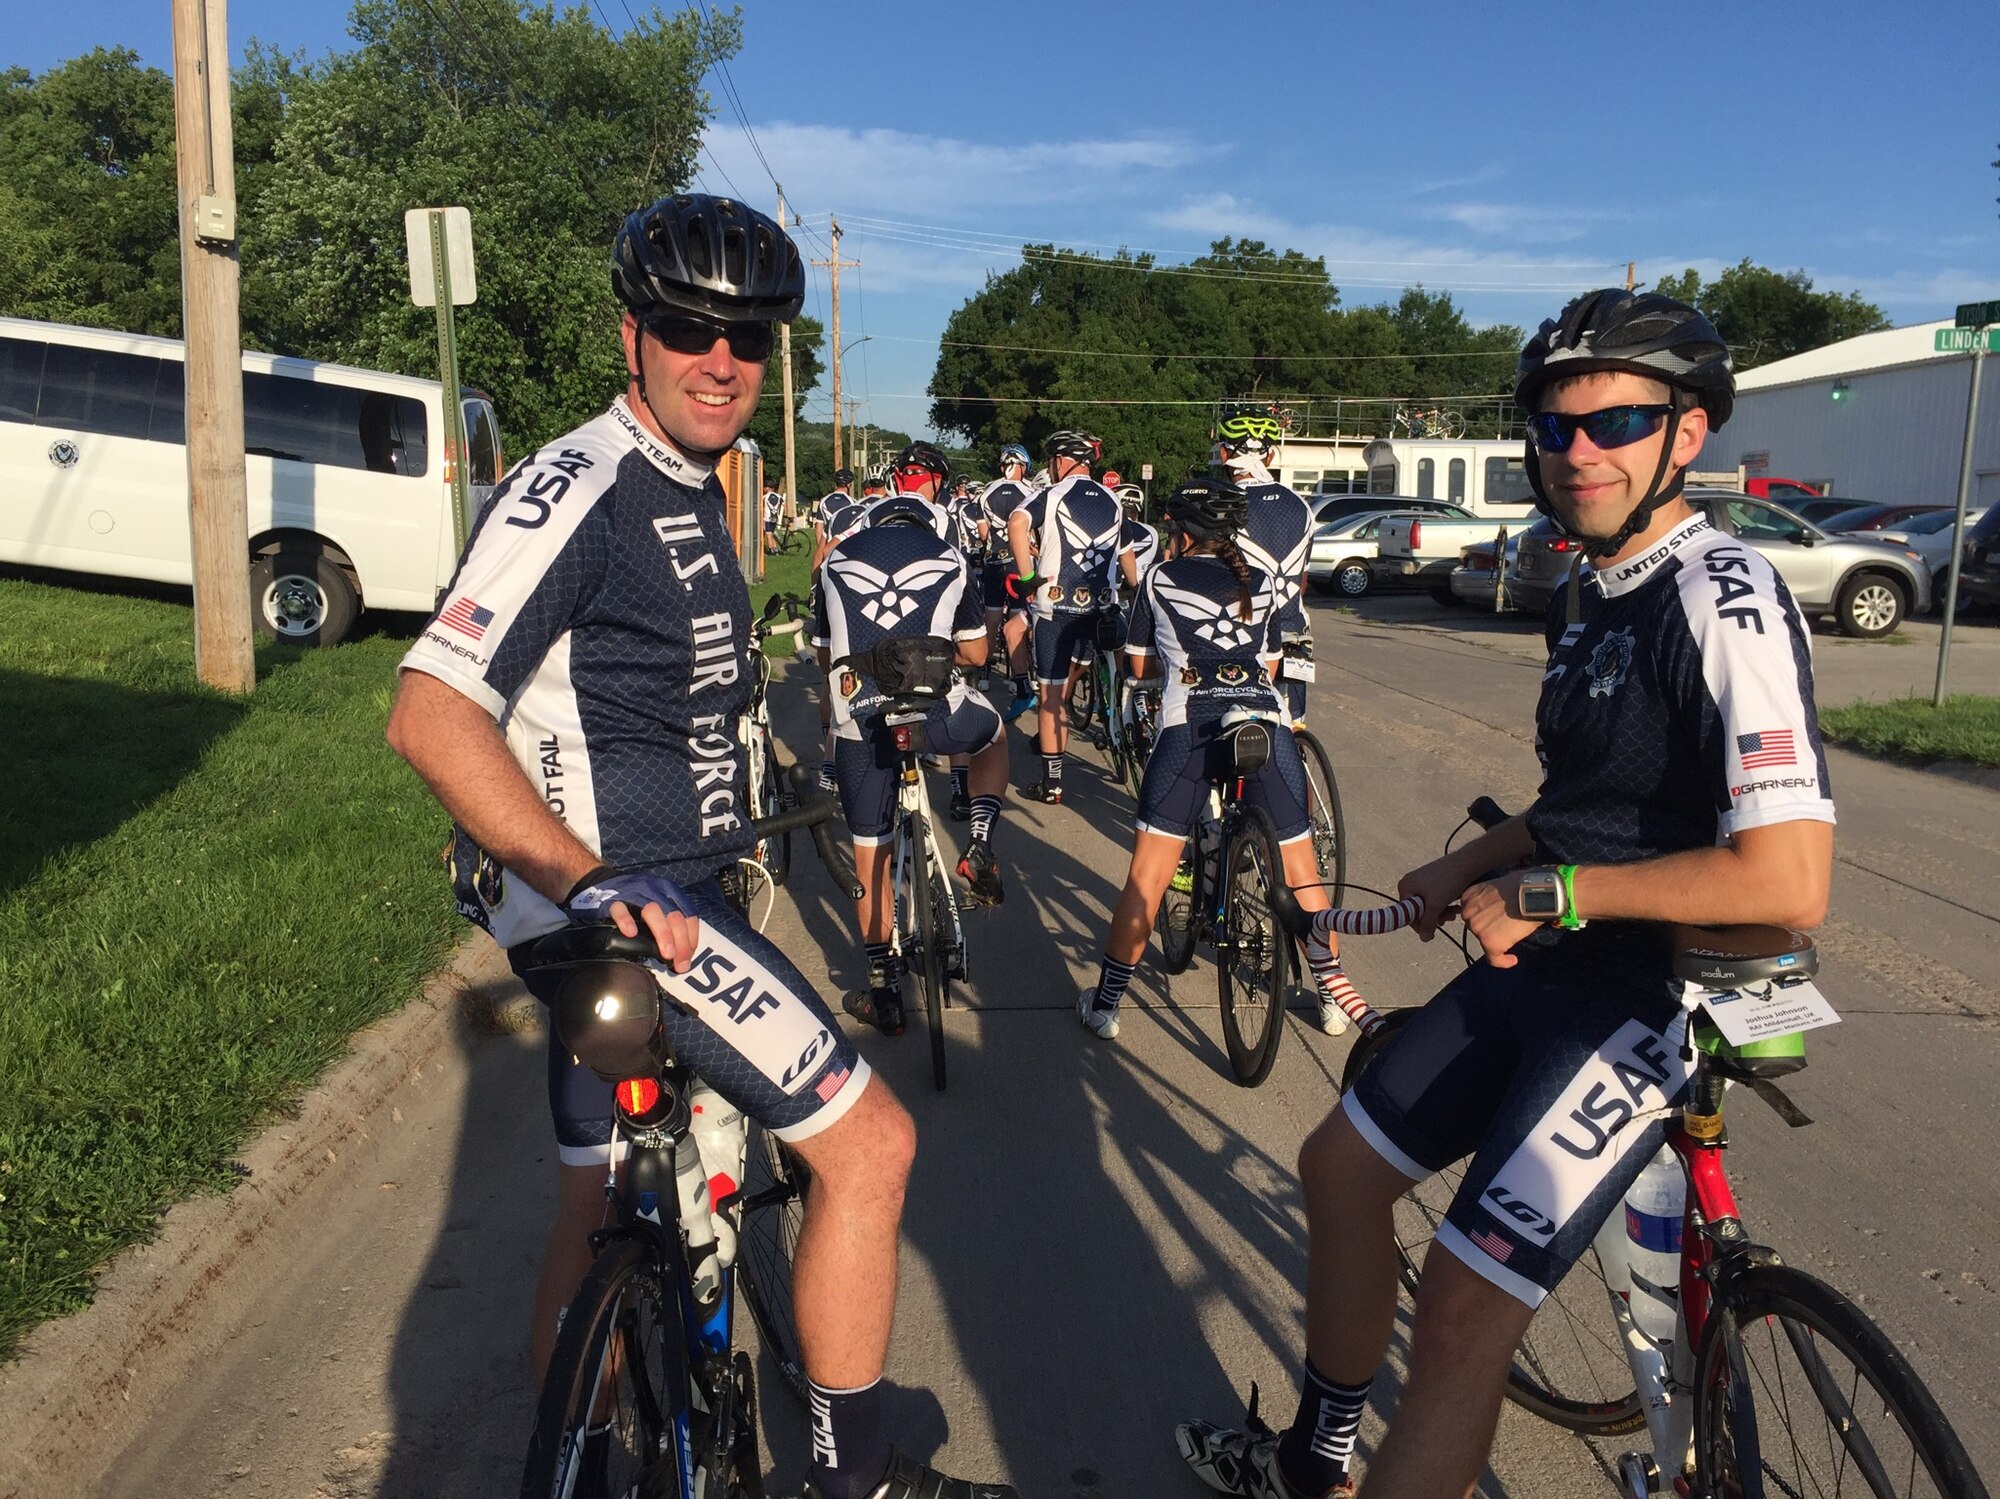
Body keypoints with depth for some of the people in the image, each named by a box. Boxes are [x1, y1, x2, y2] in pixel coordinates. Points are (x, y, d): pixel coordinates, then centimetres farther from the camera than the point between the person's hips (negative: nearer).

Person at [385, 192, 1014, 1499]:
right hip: (615, 908, -10)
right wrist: (593, 882, -35)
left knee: (602, 1204, 20)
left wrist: (726, 822, 31)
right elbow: (430, 712, -26)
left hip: (645, 898, 10)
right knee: (869, 1138, -7)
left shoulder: (693, 489, 13)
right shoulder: (582, 486, -17)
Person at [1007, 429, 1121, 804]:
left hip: (1056, 606, -5)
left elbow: (1017, 524, -23)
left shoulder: (1053, 495, -6)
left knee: (1050, 695, 1)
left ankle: (1052, 783, 3)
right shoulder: (1113, 502, 13)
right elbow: (1127, 557, 16)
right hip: (1100, 606, 5)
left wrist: (1028, 577, -18)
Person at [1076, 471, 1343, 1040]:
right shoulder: (1261, 584, 21)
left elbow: (1138, 666, 24)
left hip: (1190, 724, -2)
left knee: (1146, 877, 4)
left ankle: (1104, 1004, 10)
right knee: (1301, 869, 15)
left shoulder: (1159, 580, 15)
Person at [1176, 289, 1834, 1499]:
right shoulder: (1591, 594, 9)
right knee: (1341, 1166, 16)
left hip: (1653, 995, -9)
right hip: (1546, 962, 10)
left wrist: (1545, 891, -21)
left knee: (1466, 1309, -14)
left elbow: (1789, 879, -28)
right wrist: (1471, 868, 10)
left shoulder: (1725, 598, -20)